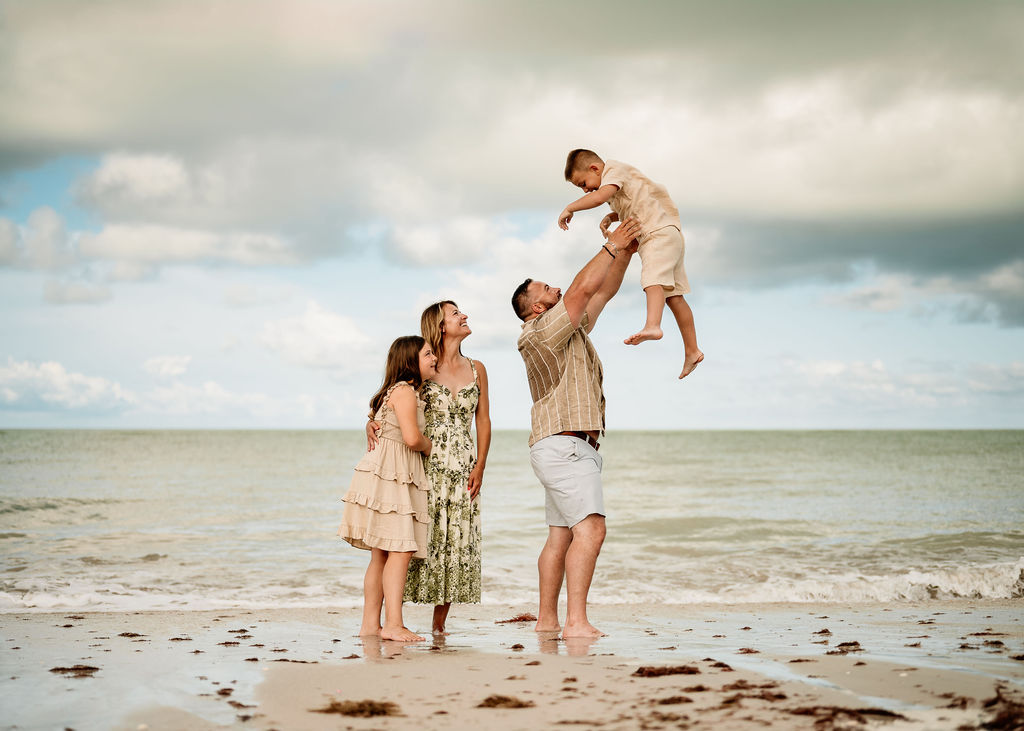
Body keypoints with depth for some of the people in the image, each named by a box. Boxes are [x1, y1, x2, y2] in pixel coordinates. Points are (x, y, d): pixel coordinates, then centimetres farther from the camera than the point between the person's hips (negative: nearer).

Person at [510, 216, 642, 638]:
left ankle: (547, 619, 12)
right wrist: (612, 247, -6)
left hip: (573, 448, 10)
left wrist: (626, 252, 15)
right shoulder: (539, 332, -8)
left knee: (560, 536, 9)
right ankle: (576, 621, -26)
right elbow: (583, 289, -16)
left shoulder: (574, 330, 20)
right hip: (563, 444, -10)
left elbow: (603, 291, 24)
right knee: (590, 528, -20)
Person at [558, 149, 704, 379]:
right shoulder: (618, 174, 23)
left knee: (653, 279, -31)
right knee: (673, 295, 9)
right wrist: (610, 217, 17)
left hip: (660, 231, -10)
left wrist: (569, 208, -18)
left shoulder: (614, 170, -7)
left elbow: (600, 196, -27)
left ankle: (652, 326, -54)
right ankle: (692, 351, 11)